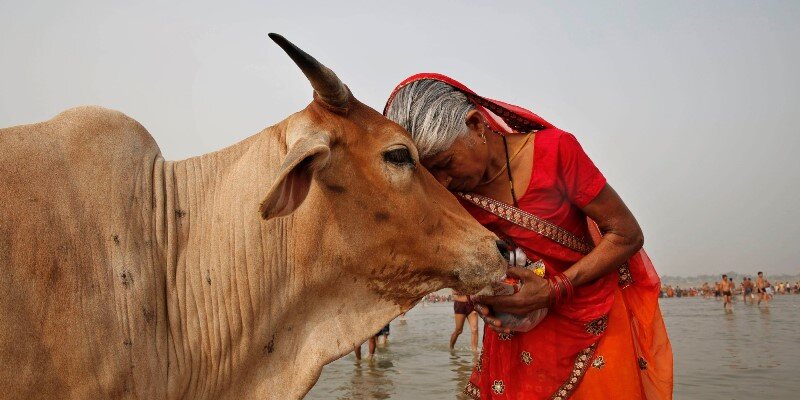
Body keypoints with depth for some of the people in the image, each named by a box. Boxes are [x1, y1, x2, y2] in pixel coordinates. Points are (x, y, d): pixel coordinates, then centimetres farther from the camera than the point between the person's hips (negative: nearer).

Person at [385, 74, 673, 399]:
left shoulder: (554, 150, -19)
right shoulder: (450, 193, -8)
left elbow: (627, 234, -15)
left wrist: (555, 290, -23)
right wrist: (480, 294, -16)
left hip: (596, 320, -2)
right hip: (520, 331, 3)